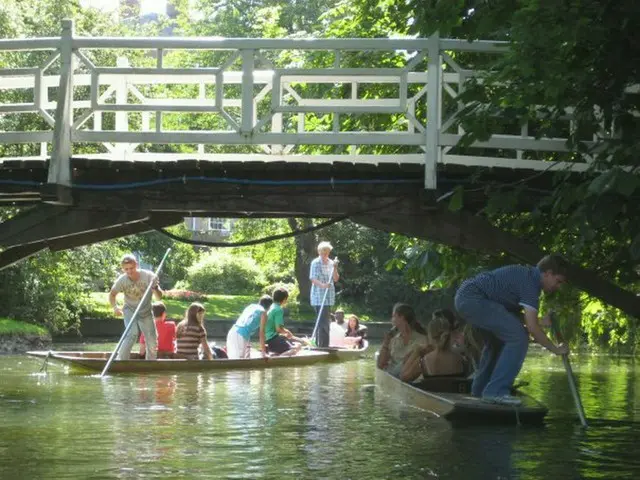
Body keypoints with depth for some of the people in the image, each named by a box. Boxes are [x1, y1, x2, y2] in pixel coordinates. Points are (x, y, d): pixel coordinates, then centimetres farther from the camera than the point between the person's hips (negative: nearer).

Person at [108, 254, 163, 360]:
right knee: (132, 334, -26)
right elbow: (112, 294, 1)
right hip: (130, 311, -2)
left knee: (152, 341, 3)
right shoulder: (121, 280, -17)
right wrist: (115, 307, -16)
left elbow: (159, 297, -18)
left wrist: (155, 288, -39)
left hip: (146, 312, 2)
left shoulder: (149, 276, -20)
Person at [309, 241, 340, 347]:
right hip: (319, 296, -7)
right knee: (323, 322, -12)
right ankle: (323, 346, -13)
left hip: (329, 297, 7)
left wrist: (335, 268, -5)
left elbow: (336, 279, 11)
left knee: (321, 322, 13)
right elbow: (312, 278, -11)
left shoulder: (331, 263, 13)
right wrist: (322, 285, -28)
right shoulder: (316, 263, -5)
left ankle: (318, 344, 20)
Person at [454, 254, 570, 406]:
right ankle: (496, 392, -12)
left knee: (497, 339, 28)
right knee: (518, 338, -13)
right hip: (474, 298, -11)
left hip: (464, 298, 11)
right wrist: (556, 349, -6)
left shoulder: (526, 274, 17)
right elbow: (532, 328, -16)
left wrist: (540, 321, 15)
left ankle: (480, 388, 35)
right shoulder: (530, 281, -13)